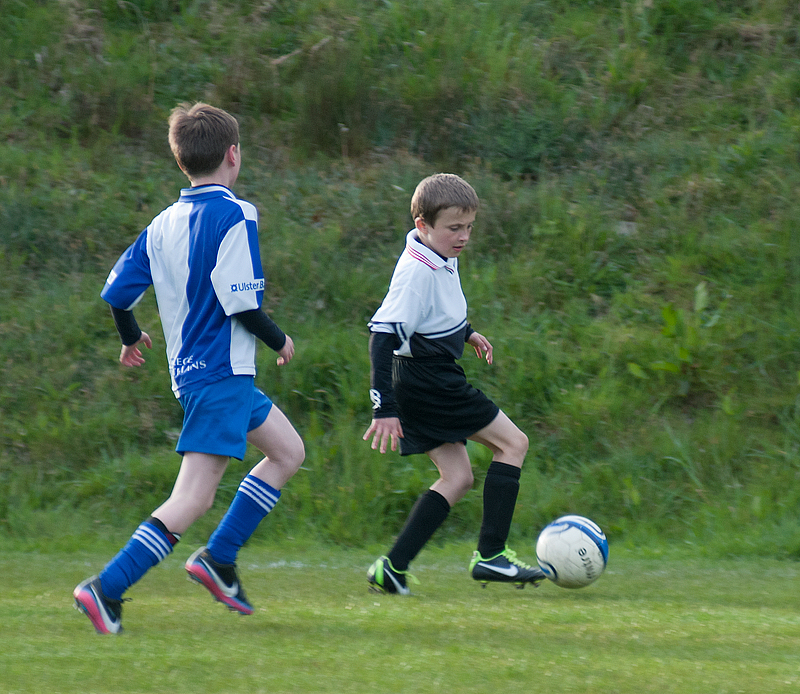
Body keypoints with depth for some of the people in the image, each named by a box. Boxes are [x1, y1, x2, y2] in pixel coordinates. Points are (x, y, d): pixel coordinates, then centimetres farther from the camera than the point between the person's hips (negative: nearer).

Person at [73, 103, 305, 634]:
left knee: (288, 451, 22)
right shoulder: (235, 217, -12)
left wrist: (131, 338, 27)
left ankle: (219, 558, 15)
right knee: (193, 499, -12)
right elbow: (241, 301, -19)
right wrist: (279, 340, -2)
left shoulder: (163, 225, 9)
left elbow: (116, 291, 7)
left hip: (190, 368, 9)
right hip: (222, 372, -9)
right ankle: (106, 589, -20)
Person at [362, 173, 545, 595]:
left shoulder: (441, 259, 8)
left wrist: (464, 333, 31)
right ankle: (490, 555, -4)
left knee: (456, 477, 9)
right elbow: (383, 335, -26)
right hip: (430, 382, -10)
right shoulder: (417, 271, -22)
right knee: (512, 443, -2)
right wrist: (384, 408, -29)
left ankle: (393, 568, 2)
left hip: (428, 387, 10)